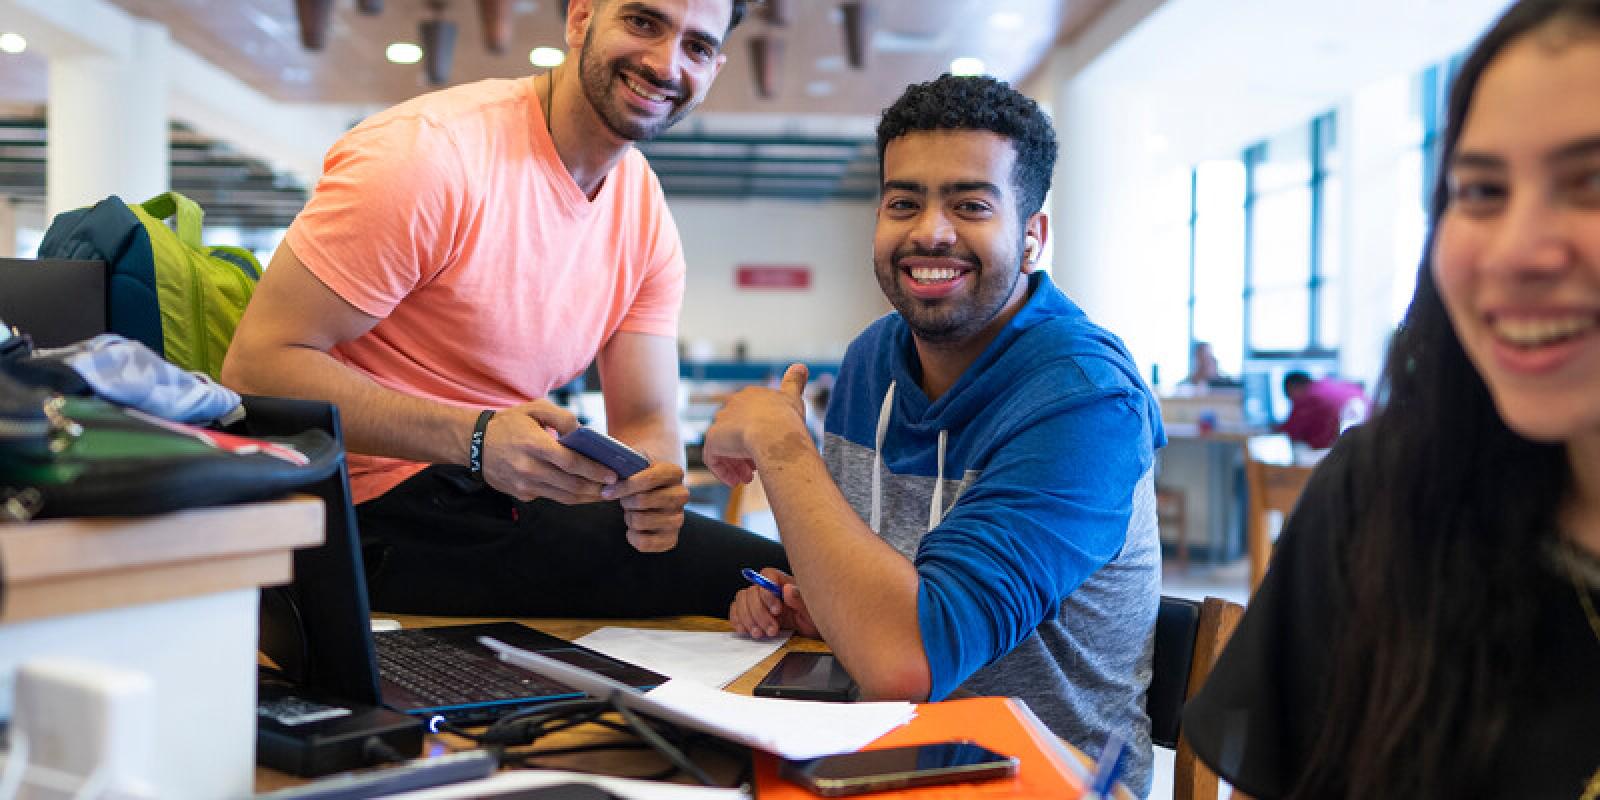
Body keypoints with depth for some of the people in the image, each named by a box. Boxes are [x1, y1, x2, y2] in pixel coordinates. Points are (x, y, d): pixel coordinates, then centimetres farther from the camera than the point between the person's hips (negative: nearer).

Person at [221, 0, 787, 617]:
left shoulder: (647, 217, 5)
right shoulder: (430, 150, -17)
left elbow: (647, 421, 4)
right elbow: (257, 364, -19)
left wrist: (654, 480, -22)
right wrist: (476, 439, -31)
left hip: (516, 495, 7)